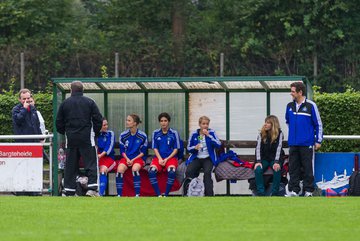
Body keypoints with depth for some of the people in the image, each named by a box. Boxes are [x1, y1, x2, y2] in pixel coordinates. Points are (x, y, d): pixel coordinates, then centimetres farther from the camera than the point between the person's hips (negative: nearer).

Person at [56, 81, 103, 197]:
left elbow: (59, 122, 7)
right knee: (91, 162, -1)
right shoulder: (89, 102, 0)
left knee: (70, 165, 7)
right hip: (87, 137, -2)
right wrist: (95, 132, 12)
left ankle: (69, 190, 5)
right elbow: (98, 120, -2)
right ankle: (92, 188, -14)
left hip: (71, 138, 2)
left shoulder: (65, 103, 5)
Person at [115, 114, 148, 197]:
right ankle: (119, 195, -23)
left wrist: (133, 160, -12)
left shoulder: (142, 136, -3)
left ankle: (137, 195, -29)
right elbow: (122, 150, 8)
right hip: (126, 158, 2)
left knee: (135, 169, -35)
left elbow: (143, 152, 0)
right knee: (120, 169, -29)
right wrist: (127, 159, -10)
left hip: (138, 158, -2)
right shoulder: (123, 135, 3)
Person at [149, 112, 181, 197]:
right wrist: (160, 159, -9)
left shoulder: (174, 133, 3)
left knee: (172, 171, -35)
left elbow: (176, 149, 2)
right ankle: (158, 195, -25)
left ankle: (166, 195, -23)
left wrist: (167, 159, -10)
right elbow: (155, 148, 9)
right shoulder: (155, 133, 10)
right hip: (159, 157, 2)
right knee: (152, 171, -31)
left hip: (171, 157, -2)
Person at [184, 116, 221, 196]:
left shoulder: (211, 133, 3)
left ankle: (209, 195, -29)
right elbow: (188, 148, 12)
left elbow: (218, 144, -9)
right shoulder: (194, 134, 7)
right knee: (188, 171, -28)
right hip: (196, 158, 2)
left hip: (208, 159, -2)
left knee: (207, 172, -33)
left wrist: (208, 135, -16)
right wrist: (195, 148, -11)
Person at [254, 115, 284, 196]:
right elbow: (258, 148, -8)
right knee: (258, 170, -28)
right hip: (264, 159, 2)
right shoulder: (261, 134, 1)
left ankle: (274, 193, -24)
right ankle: (260, 193, -27)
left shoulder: (279, 133, -6)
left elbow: (279, 148, -16)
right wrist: (258, 162, -23)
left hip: (274, 159, -2)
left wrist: (276, 162, -29)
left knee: (277, 169, -33)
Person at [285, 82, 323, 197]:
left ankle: (308, 190, 4)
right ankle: (293, 190, 8)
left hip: (306, 144, -5)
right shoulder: (290, 106, 9)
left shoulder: (311, 106, -5)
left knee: (307, 168, -1)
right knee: (293, 168, 5)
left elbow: (318, 124, -1)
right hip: (293, 143, 5)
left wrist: (318, 140, -3)